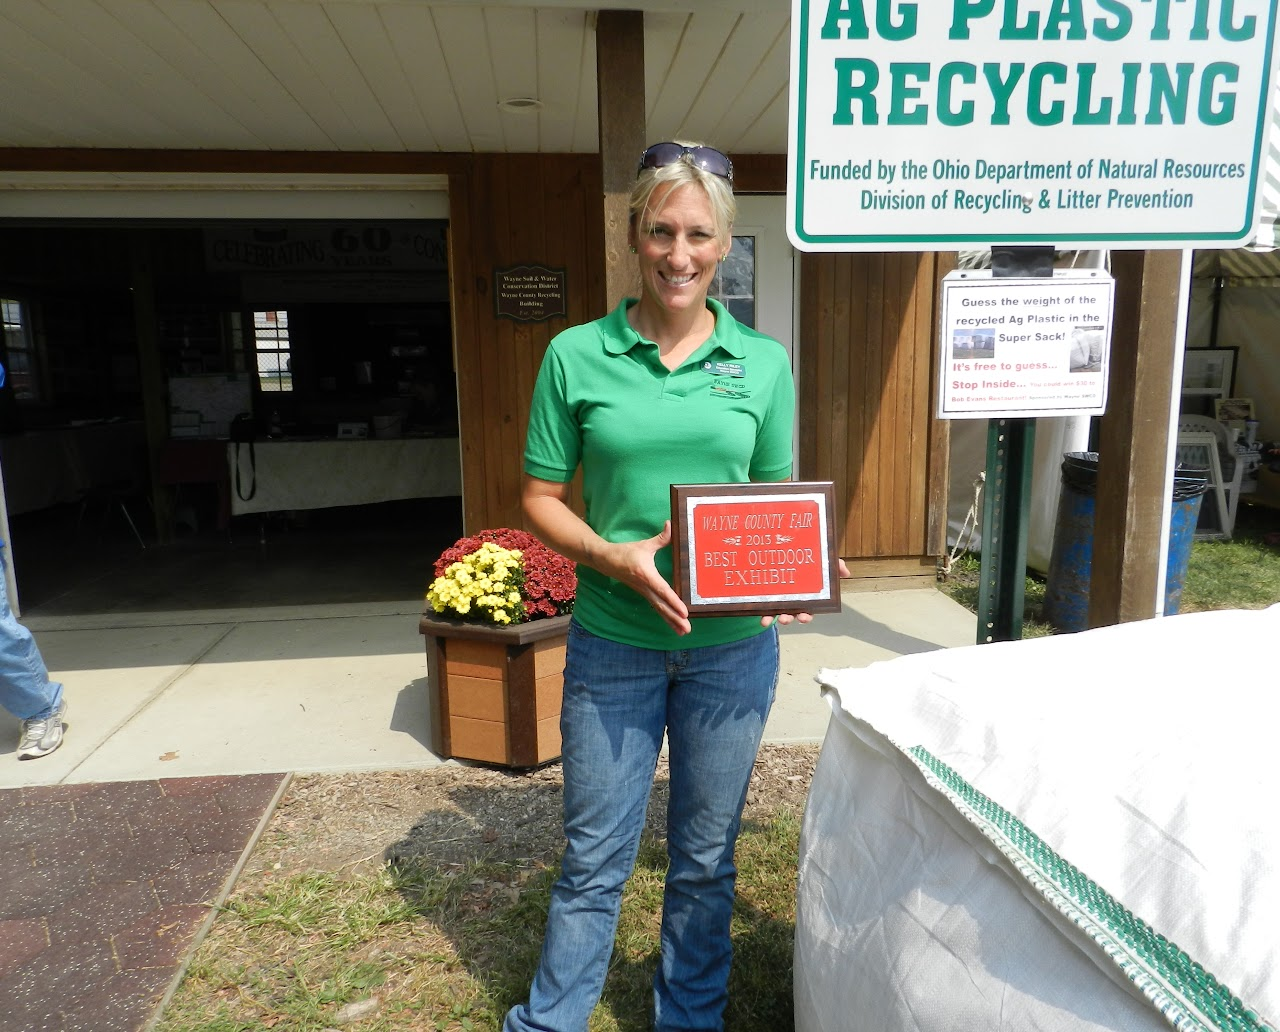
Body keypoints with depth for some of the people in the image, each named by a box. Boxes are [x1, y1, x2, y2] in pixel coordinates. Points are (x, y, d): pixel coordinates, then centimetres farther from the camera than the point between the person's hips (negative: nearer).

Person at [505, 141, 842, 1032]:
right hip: (613, 642, -1)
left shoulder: (763, 362, 1)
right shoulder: (576, 355, -4)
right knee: (595, 856, 12)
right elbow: (542, 497, -1)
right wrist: (614, 558, -18)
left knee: (706, 853, 18)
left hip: (732, 644, 2)